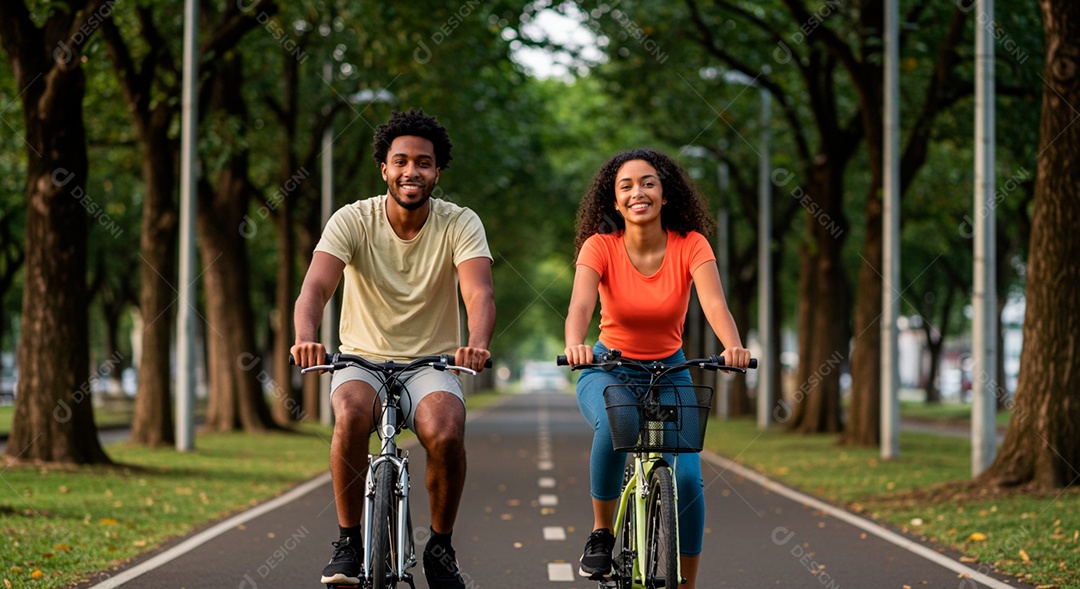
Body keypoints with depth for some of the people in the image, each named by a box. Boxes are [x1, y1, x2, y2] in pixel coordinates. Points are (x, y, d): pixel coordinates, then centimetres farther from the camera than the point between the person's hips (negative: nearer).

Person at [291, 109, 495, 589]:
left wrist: (477, 344, -47)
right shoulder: (353, 220, -9)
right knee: (351, 416, -34)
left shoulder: (459, 224, -8)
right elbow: (316, 284, -24)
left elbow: (479, 292, -24)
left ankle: (440, 546, -6)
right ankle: (349, 540, -15)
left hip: (431, 364, 0)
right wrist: (305, 336, -46)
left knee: (446, 433, -31)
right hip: (362, 360, 0)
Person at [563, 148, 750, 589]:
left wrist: (733, 347, -50)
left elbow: (714, 303, -28)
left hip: (669, 373, 1)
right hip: (608, 371, -1)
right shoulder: (600, 246, -15)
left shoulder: (690, 245, -13)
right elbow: (581, 304, -32)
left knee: (688, 478, -17)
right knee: (613, 427, -36)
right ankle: (601, 533, -13)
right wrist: (575, 345, -54)